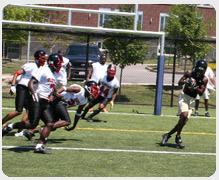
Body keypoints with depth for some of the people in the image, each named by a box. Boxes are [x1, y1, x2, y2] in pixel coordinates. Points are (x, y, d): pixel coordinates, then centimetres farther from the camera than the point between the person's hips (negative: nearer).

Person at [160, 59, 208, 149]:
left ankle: (167, 135, 15)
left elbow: (201, 93, -6)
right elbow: (179, 83, 2)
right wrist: (185, 81, -18)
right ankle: (178, 137, -11)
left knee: (184, 121, -3)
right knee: (184, 115, -26)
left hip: (192, 100, 3)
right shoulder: (189, 73, -1)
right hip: (184, 96, -3)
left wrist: (195, 87, -23)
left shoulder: (204, 79, -1)